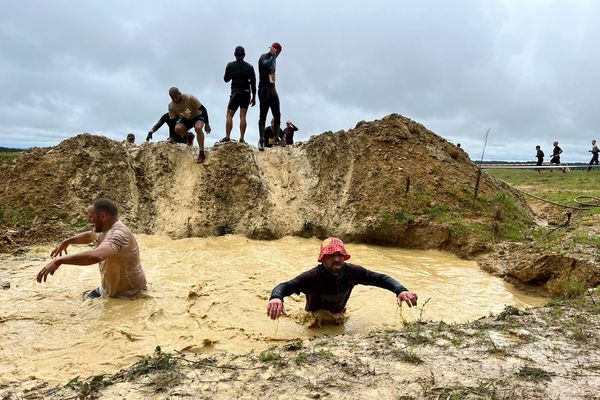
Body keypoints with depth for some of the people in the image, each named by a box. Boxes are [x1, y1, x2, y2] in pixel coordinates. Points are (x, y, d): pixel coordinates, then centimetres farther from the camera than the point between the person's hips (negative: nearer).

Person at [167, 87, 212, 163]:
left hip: (197, 117, -3)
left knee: (198, 128, -38)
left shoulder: (189, 98, -27)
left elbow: (203, 109, -21)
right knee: (177, 129, -29)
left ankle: (202, 153, -28)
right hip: (185, 120, 4)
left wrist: (207, 124, -20)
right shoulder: (171, 106, -15)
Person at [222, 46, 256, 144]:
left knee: (229, 115, 4)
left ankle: (227, 137, -6)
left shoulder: (230, 65, 0)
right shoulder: (249, 67, 4)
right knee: (243, 116, 1)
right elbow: (253, 82, 3)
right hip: (246, 93, 2)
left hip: (235, 93, -2)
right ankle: (242, 138, -5)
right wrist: (254, 97, 8)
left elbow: (226, 79, 9)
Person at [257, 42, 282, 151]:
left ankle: (277, 138, 10)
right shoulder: (264, 57, -7)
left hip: (273, 89, 8)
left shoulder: (273, 59, 19)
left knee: (277, 115, 4)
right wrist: (273, 55, -24)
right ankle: (261, 140, -10)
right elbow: (266, 64, -31)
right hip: (264, 89, -8)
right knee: (263, 115, -9)